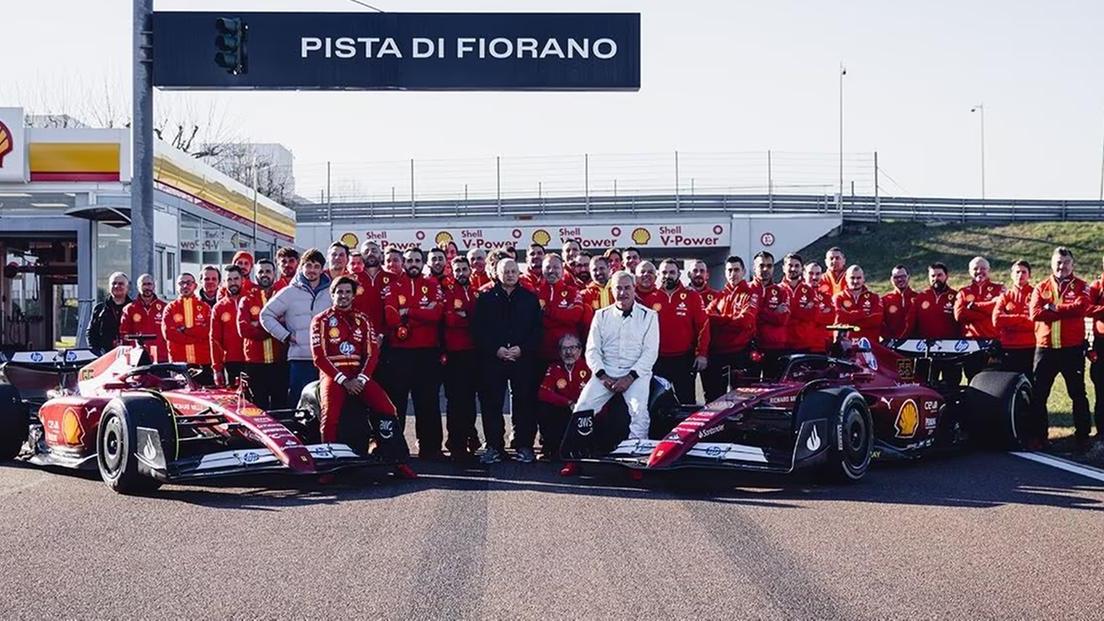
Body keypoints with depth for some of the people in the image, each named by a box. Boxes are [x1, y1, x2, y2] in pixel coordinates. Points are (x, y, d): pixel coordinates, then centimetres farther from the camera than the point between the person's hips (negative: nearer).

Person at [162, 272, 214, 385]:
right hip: (179, 361, 0)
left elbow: (208, 331, -4)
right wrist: (196, 336, -7)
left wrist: (185, 330, -7)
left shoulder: (204, 307, 10)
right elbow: (168, 333, -5)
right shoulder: (170, 308, 10)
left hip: (203, 362, 0)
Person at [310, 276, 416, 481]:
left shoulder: (362, 320, 16)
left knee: (387, 409, -20)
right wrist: (343, 380, -12)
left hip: (359, 376, 2)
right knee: (330, 414, -30)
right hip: (332, 375, -2)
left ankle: (398, 461, -17)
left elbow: (372, 353, 8)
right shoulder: (321, 320, 7)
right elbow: (319, 357, -2)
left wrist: (360, 379, -9)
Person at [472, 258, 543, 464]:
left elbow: (537, 329, 4)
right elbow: (478, 330, 2)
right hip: (492, 359, 0)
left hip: (523, 358, 0)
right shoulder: (486, 299, 9)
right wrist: (495, 349, -10)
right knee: (491, 403, -1)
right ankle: (494, 446, 6)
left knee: (524, 403, 0)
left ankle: (524, 446, 7)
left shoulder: (530, 298, 10)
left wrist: (522, 349, -10)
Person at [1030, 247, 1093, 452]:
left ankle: (1082, 436, 13)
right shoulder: (1041, 288, 8)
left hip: (1073, 349, -2)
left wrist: (1052, 308, -11)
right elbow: (1035, 313, -8)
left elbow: (1081, 308, -17)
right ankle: (1037, 436, 11)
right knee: (1038, 395, 3)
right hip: (1045, 348, 2)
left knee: (1077, 394, 5)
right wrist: (1066, 311, -13)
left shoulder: (1081, 287, 3)